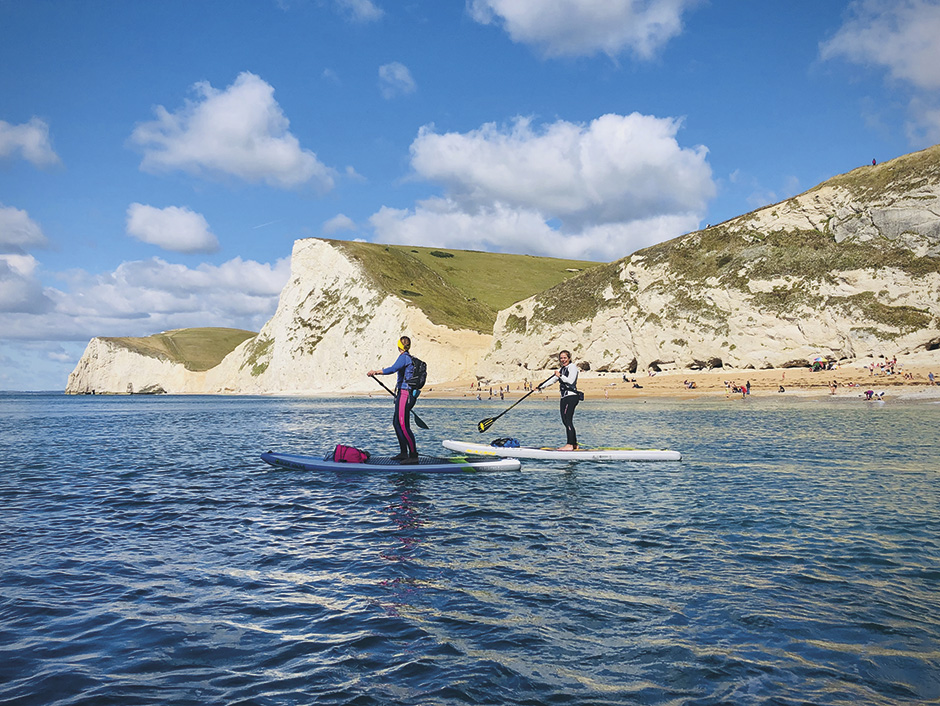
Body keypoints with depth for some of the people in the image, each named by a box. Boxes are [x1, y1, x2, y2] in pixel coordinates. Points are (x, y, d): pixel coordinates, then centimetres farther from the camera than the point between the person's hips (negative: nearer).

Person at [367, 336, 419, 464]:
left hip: (404, 395, -10)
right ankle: (404, 453, 21)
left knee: (403, 426, -11)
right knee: (396, 423, 16)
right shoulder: (411, 359, 19)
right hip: (410, 394, 10)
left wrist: (376, 372, -31)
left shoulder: (404, 357, -10)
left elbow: (393, 368, -27)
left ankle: (414, 456, -12)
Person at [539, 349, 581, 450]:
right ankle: (574, 444, 13)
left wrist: (560, 375, -9)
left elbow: (570, 380, -17)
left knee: (567, 420, -14)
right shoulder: (561, 369, 22)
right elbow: (552, 380, 26)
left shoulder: (572, 367, -4)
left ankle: (570, 445, -15)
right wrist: (540, 387, 21)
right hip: (564, 397, 9)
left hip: (571, 396, -9)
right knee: (565, 421, 7)